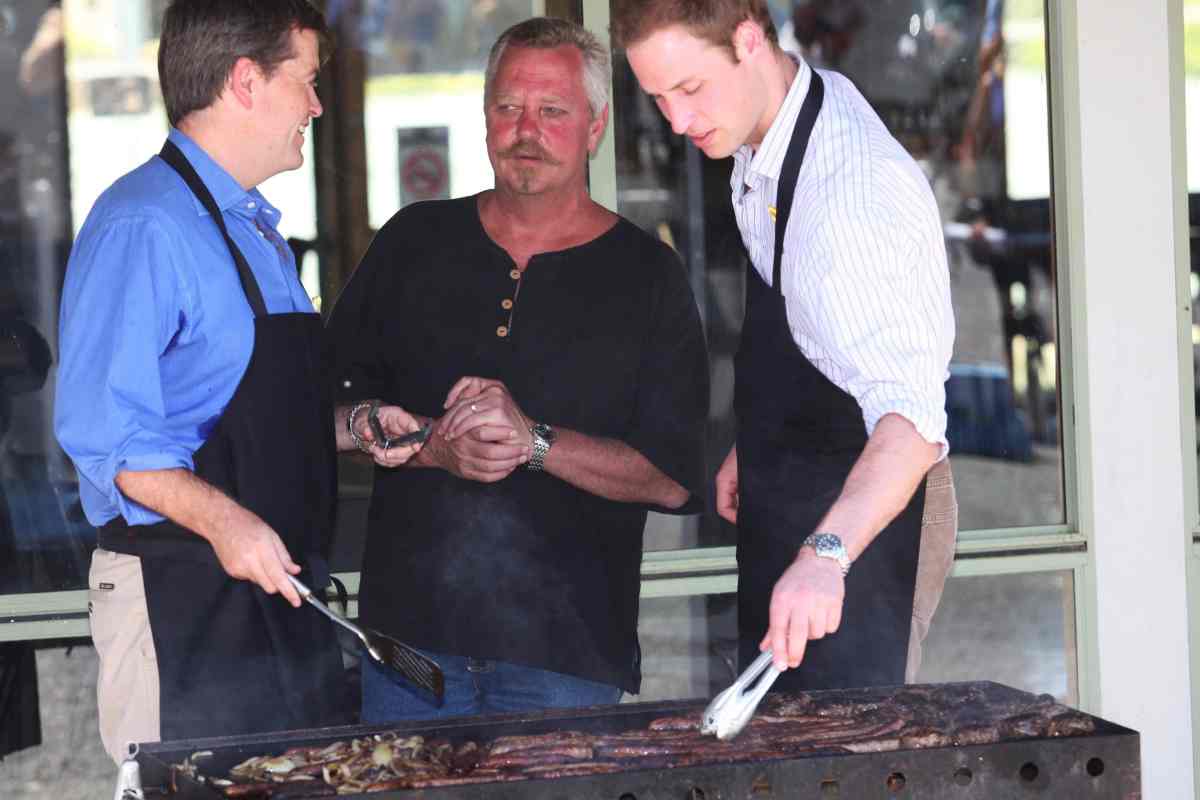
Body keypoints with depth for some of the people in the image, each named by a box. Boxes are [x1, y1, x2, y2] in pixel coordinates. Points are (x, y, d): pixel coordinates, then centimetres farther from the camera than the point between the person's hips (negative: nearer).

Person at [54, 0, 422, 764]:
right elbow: (99, 427, -20)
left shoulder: (256, 229, 19)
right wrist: (220, 520, -30)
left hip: (283, 587, 9)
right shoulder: (143, 225, -13)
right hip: (182, 603, -9)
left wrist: (348, 426, 9)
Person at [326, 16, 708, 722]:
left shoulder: (646, 274, 2)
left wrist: (534, 440, -18)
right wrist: (434, 446, -10)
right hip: (411, 625, 2)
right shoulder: (415, 241, 10)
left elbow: (674, 478, -4)